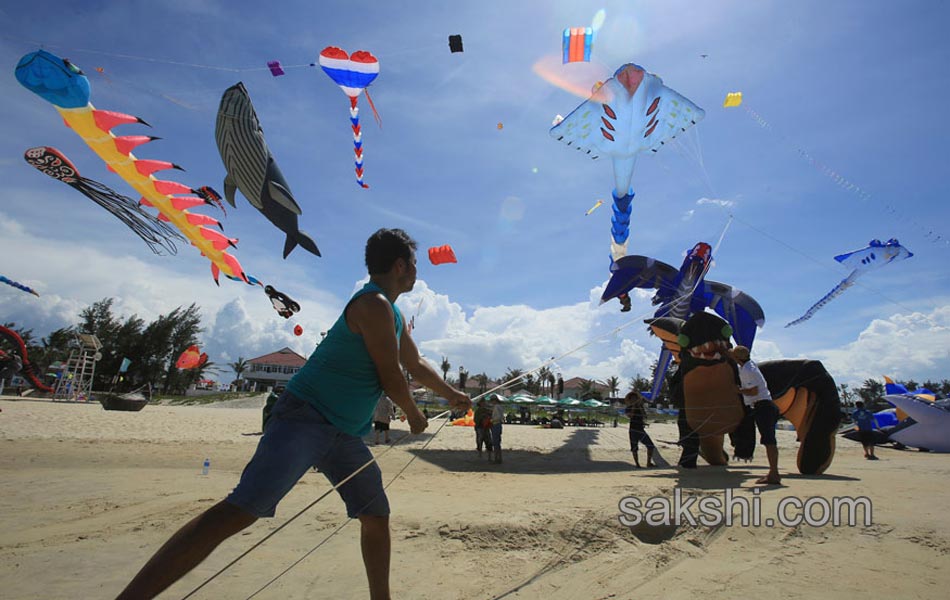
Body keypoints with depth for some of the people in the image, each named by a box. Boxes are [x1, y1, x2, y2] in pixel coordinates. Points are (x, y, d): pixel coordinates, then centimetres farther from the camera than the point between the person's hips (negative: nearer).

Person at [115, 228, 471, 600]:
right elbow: (391, 379, -13)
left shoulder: (394, 315, 17)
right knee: (241, 510, -21)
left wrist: (453, 396, 38)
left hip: (347, 433, 10)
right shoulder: (373, 304, -14)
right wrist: (415, 417, 5)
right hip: (306, 418, -10)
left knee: (377, 518, 13)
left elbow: (416, 366, 31)